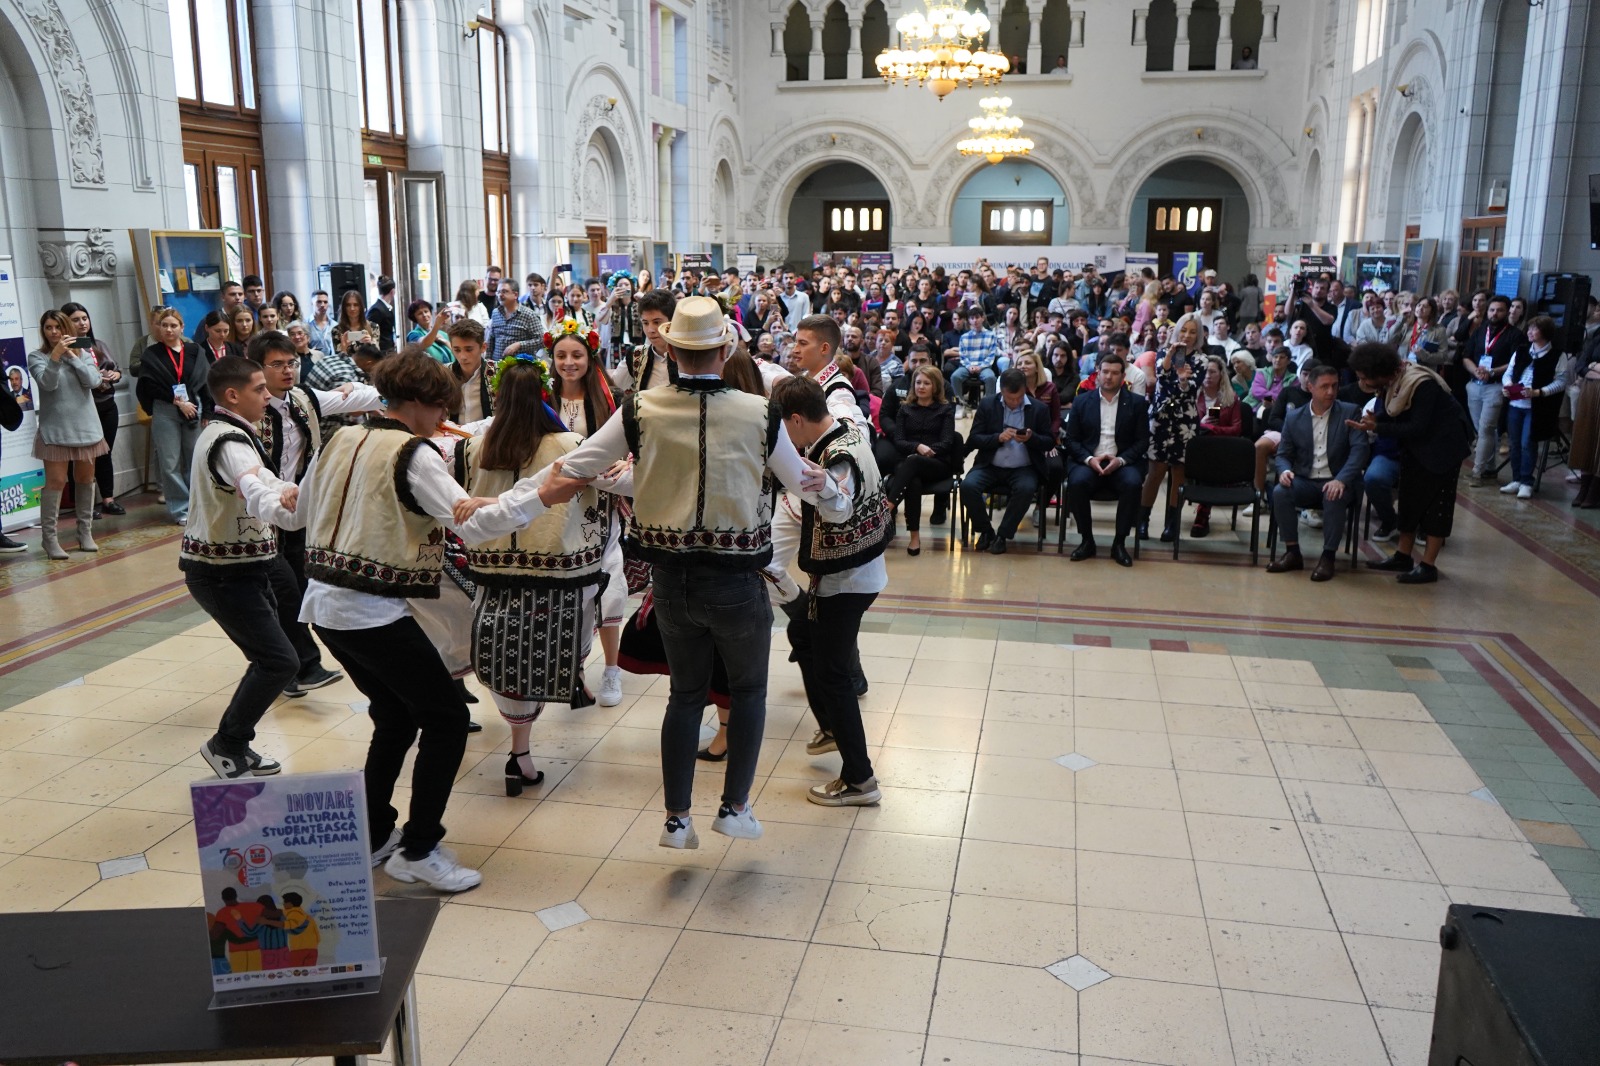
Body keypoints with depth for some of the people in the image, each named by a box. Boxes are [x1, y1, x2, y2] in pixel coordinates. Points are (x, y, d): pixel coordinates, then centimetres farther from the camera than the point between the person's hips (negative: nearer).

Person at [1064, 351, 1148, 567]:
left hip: (1122, 463, 0)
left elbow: (1142, 441, 3)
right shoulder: (1081, 402, 10)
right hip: (1088, 461, 0)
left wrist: (1121, 460, -14)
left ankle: (1119, 542, -15)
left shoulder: (1137, 403, 8)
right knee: (1077, 483, -32)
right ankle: (1086, 540, -13)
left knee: (1133, 484, -32)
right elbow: (1069, 439, 5)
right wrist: (1089, 459, -13)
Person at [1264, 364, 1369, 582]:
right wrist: (1285, 471, -17)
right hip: (1305, 482, 3)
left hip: (1337, 482, -2)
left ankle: (1328, 556, -21)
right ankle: (1292, 552, -16)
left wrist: (1341, 480, -28)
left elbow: (1359, 449, -12)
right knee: (1280, 492, -28)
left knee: (1334, 497, -36)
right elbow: (1283, 454, 9)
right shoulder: (1294, 417, 7)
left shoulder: (1350, 412, -1)